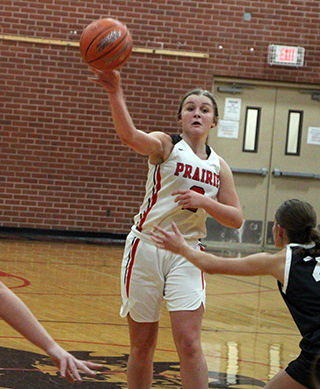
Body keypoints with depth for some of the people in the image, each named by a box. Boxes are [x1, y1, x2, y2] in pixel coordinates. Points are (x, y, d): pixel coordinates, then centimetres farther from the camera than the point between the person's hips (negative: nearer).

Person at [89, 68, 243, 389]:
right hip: (146, 248, -2)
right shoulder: (165, 145, -4)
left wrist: (204, 202, -12)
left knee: (188, 342, -9)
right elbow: (130, 136, -26)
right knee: (141, 347, 4)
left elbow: (236, 219, 8)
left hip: (186, 255, 2)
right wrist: (115, 94, -44)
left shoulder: (218, 166, 9)